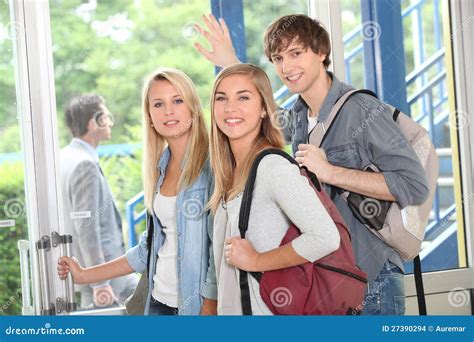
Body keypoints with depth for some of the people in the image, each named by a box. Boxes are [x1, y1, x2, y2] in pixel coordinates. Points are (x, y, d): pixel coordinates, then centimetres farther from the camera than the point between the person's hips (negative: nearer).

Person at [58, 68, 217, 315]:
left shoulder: (211, 164, -11)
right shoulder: (160, 167, 9)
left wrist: (209, 310, -17)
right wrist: (84, 276, 20)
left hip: (197, 304, -6)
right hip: (159, 301, 6)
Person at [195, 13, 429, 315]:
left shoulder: (362, 110, -17)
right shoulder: (298, 116, 6)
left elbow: (415, 185, -24)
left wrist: (329, 171, -23)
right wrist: (231, 65, 24)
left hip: (371, 277, -7)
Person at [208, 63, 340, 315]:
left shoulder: (274, 166, -18)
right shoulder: (230, 172, 7)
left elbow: (325, 238, -28)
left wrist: (256, 261, -19)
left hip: (269, 308, -8)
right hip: (232, 308, 8)